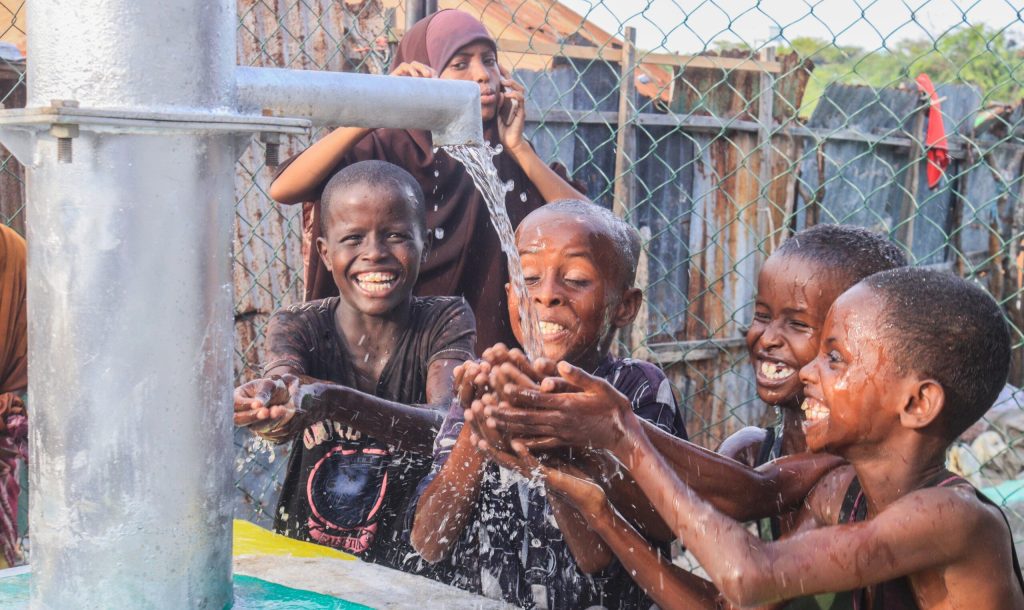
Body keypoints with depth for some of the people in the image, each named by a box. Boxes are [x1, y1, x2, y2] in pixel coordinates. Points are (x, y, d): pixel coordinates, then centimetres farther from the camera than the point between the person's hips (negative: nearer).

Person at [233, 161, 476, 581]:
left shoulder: (446, 322, -6)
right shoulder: (298, 327, -1)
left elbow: (447, 427, -23)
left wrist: (333, 402, -40)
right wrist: (268, 400, -47)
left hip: (412, 567, -1)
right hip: (302, 558, 2)